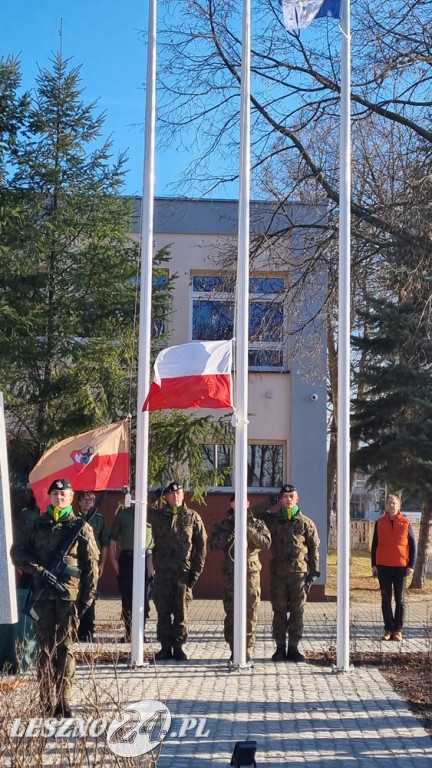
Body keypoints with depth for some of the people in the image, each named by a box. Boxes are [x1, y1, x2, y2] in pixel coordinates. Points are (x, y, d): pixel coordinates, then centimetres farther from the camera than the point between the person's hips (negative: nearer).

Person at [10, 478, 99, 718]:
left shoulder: (81, 527, 6)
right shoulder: (36, 525, 10)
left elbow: (91, 564, 4)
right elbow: (17, 551, 6)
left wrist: (88, 596, -3)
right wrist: (39, 571, -8)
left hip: (69, 595, -1)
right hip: (42, 594, 1)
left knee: (65, 648, 1)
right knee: (45, 648, 3)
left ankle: (63, 701, 7)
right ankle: (47, 703, 9)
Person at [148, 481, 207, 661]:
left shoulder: (192, 517, 3)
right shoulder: (157, 515, 6)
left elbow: (201, 544, 4)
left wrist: (196, 571, -1)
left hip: (184, 572, -1)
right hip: (162, 572, 1)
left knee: (181, 612, 3)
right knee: (163, 611, 6)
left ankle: (178, 647, 13)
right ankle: (165, 647, 15)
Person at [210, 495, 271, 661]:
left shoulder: (257, 524, 9)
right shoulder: (224, 524, 9)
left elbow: (266, 543, -6)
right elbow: (213, 544, -3)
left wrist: (249, 531, -19)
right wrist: (230, 533, -16)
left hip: (251, 572, 0)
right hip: (230, 573, 0)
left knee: (250, 612, -1)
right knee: (231, 612, 1)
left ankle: (248, 650, 5)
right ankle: (234, 649, 8)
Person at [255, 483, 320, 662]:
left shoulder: (306, 523, 5)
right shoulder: (272, 520, 7)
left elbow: (314, 549, 6)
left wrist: (313, 573, 0)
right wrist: (274, 508, 2)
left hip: (299, 572, 0)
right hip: (278, 572, 1)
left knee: (297, 611, 3)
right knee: (279, 610, 3)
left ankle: (293, 648, 10)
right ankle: (280, 648, 9)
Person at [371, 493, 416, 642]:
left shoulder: (405, 523, 0)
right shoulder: (379, 523, 4)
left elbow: (413, 545, 2)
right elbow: (375, 545, 8)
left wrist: (411, 565, -5)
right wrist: (374, 565, 3)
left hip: (401, 567, -1)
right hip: (383, 567, 1)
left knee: (400, 600, 5)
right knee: (386, 599, 4)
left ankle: (398, 630, 11)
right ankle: (388, 629, 9)